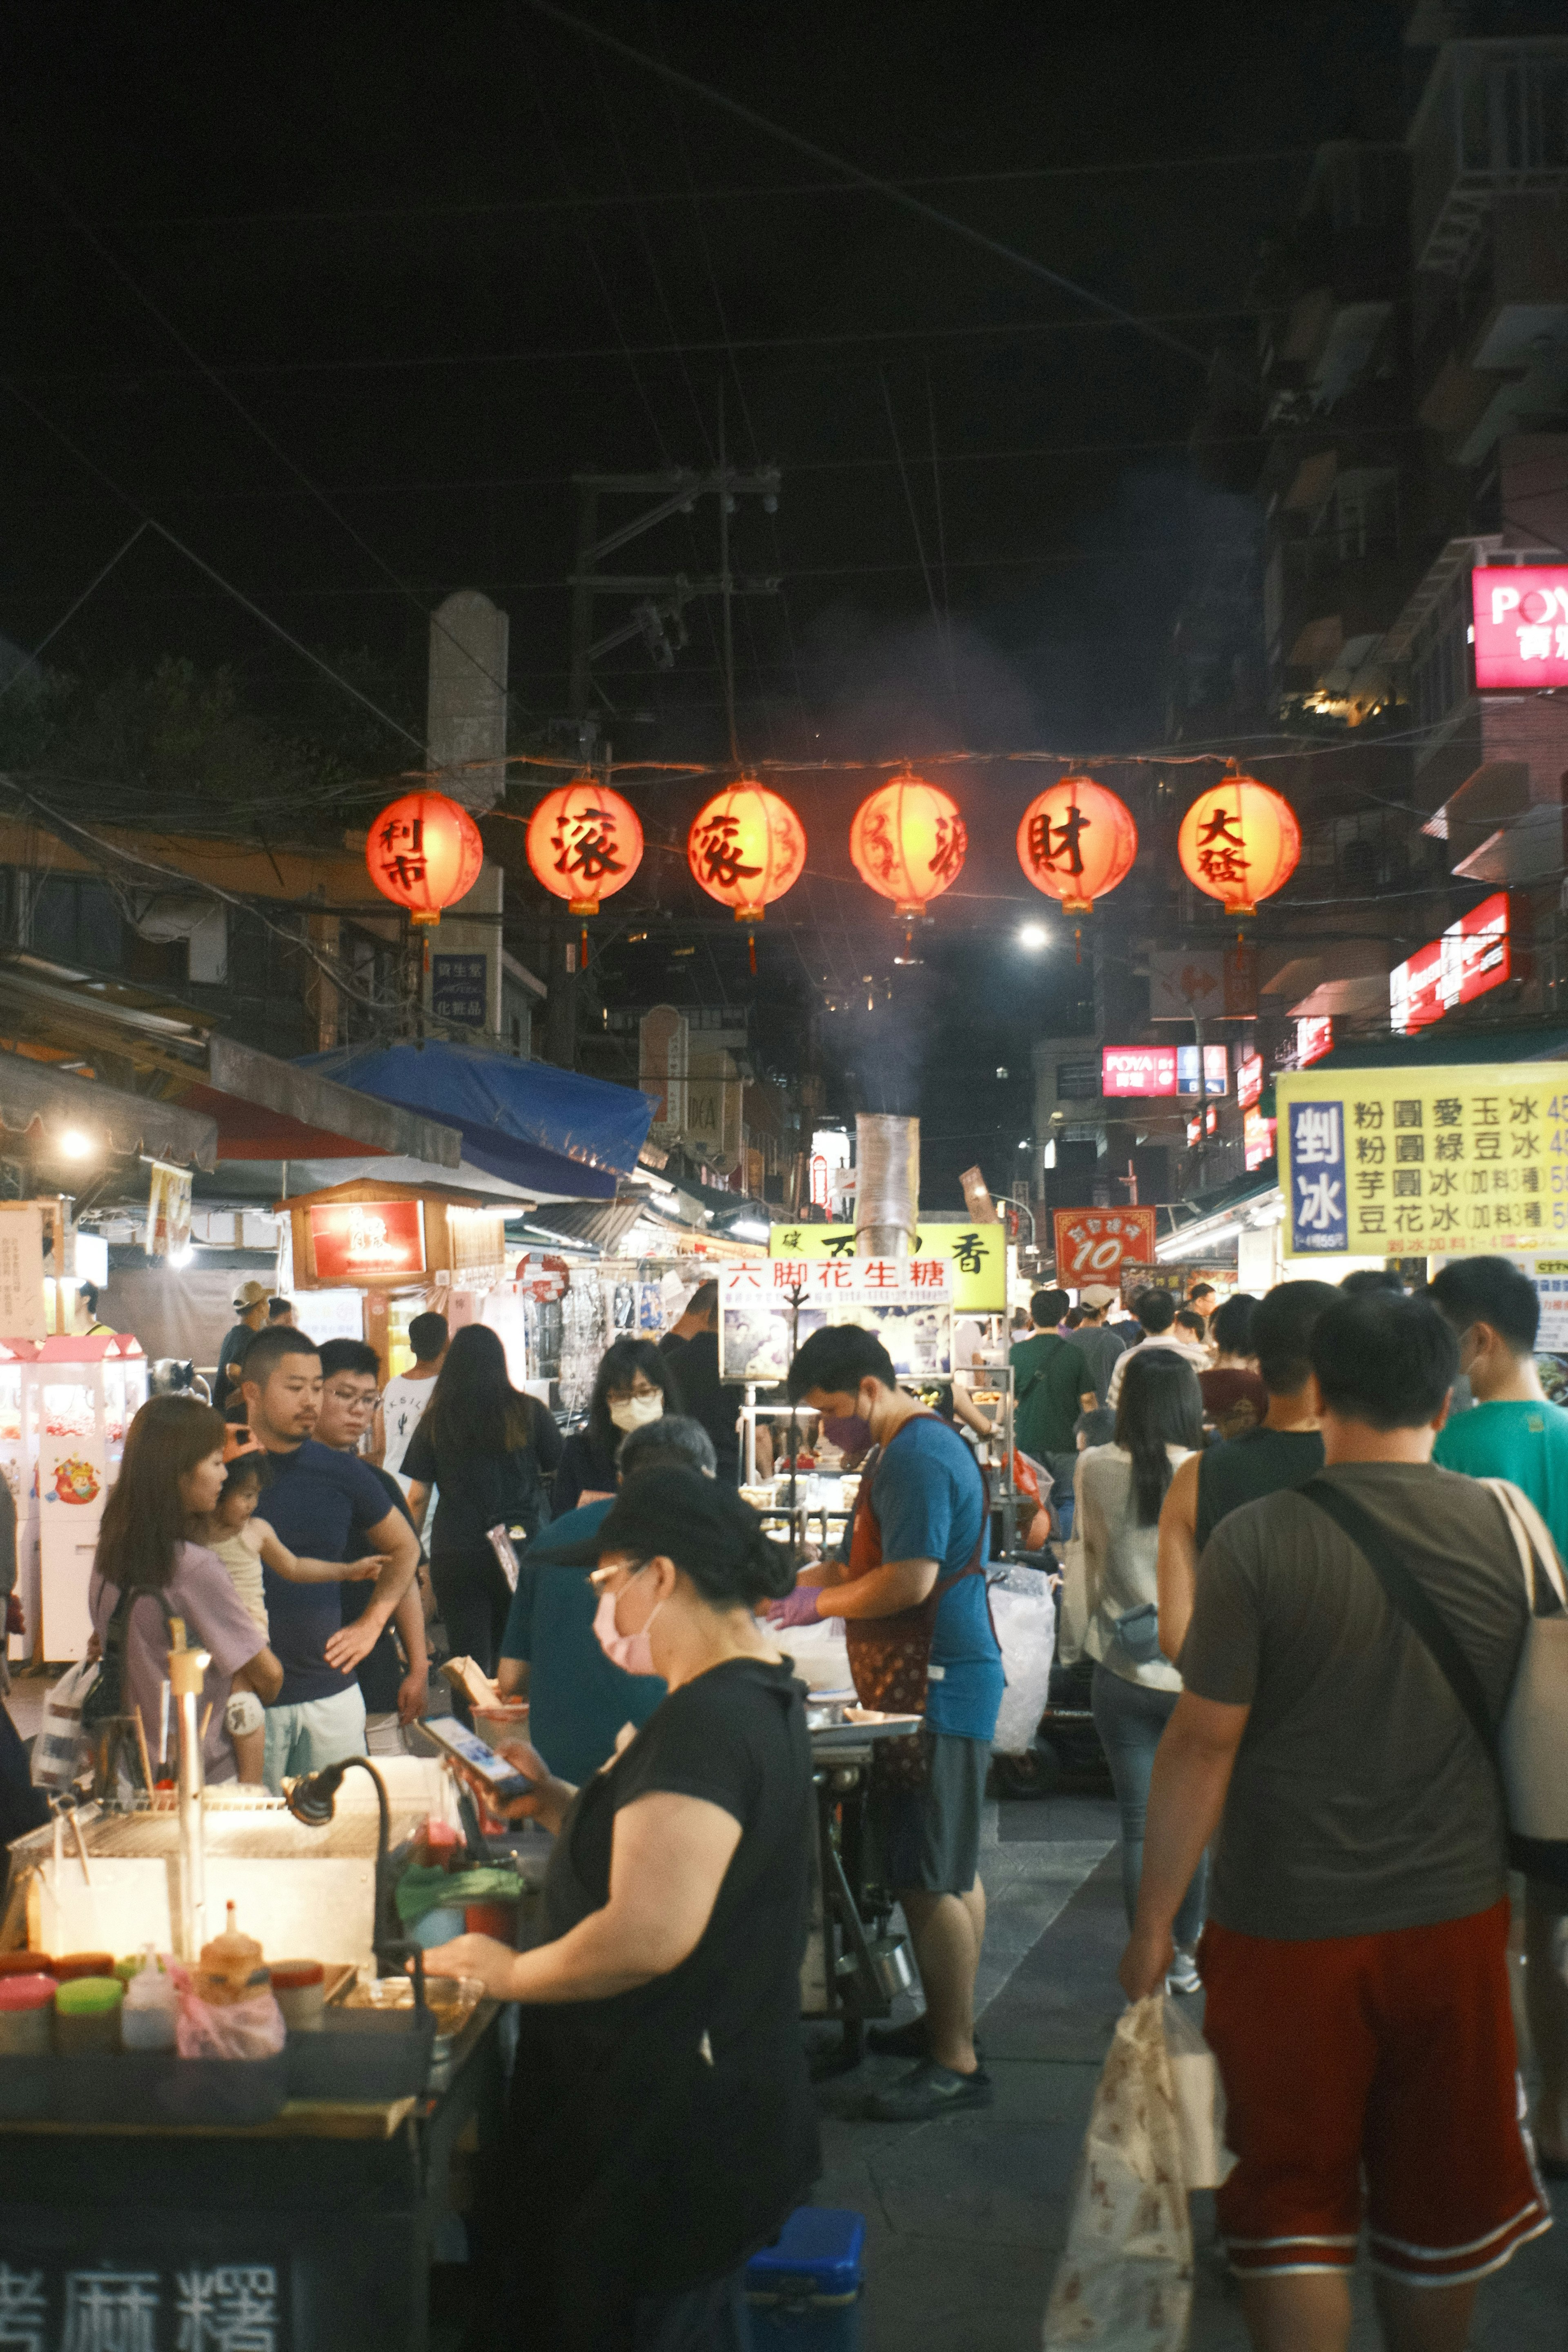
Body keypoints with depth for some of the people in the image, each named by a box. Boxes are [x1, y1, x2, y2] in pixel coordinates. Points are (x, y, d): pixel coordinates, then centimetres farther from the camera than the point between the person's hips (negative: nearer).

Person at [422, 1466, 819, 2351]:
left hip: (674, 2133, -10)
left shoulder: (704, 1723, -26)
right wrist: (557, 1803, 6)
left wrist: (510, 1973, -17)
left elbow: (649, 1934, -32)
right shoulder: (759, 1692, 8)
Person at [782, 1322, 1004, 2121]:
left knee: (930, 1880, -6)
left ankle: (955, 2063, 0)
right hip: (935, 1686, 11)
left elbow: (910, 1580, -25)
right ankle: (950, 2023, 28)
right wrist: (791, 1584, 11)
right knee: (952, 1870, 17)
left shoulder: (919, 1457, -18)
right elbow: (871, 1560, 22)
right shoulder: (913, 1448, 16)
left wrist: (817, 1603, -11)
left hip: (935, 1693, -11)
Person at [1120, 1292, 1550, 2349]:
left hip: (1290, 1932, -3)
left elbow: (1203, 1747, -14)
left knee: (1295, 2208, 11)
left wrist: (1154, 1921, -3)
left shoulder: (1258, 1538, -16)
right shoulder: (1507, 1525, -6)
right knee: (1441, 2210, 19)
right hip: (1458, 1919, 3)